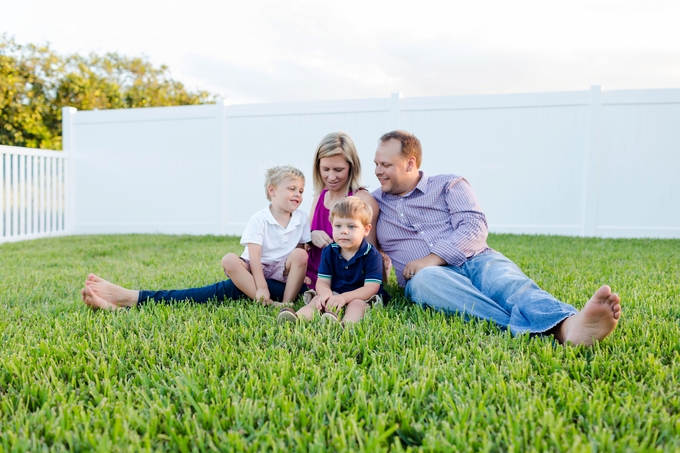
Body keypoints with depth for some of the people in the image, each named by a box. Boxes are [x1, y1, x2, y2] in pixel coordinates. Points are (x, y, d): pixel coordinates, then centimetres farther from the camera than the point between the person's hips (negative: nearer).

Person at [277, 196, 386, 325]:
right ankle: (298, 318, -49)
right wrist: (326, 293, -28)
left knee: (357, 304, -33)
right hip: (334, 295, 4)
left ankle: (346, 325, -63)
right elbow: (322, 281, -1)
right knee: (318, 300, -22)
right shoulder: (329, 252, 3)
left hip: (360, 298, -3)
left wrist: (344, 297, -33)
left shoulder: (372, 255, -10)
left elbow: (371, 288, -18)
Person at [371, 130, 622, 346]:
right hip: (427, 276, 0)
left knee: (509, 282, -32)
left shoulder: (448, 185, 12)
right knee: (424, 279, -36)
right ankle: (532, 327, -52)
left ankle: (568, 326, -62)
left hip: (476, 261, 1)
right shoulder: (374, 203, 20)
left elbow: (475, 227, -3)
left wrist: (433, 258, -15)